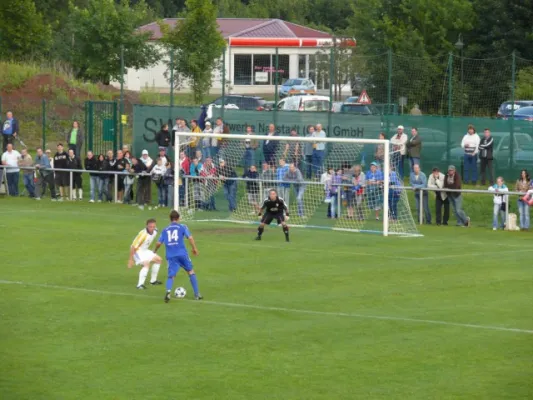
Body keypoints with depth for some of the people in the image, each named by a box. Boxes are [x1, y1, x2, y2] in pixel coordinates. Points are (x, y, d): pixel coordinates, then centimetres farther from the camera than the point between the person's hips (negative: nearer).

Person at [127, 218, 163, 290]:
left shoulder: (155, 232, -8)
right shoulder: (143, 234, -32)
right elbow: (133, 247, -28)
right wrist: (131, 259, -26)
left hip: (145, 250, 9)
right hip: (137, 251, -9)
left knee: (158, 259, 15)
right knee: (146, 264, -28)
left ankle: (153, 280, 27)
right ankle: (140, 284, -26)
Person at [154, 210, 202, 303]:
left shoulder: (165, 230, 15)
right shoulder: (182, 227, 8)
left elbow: (159, 243, 12)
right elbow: (190, 237, -5)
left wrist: (155, 251, 31)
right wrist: (194, 248, 6)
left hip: (171, 256, 1)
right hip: (182, 253, -1)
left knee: (171, 276, -2)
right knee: (191, 272, 17)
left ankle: (168, 291, -33)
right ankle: (197, 294, 16)